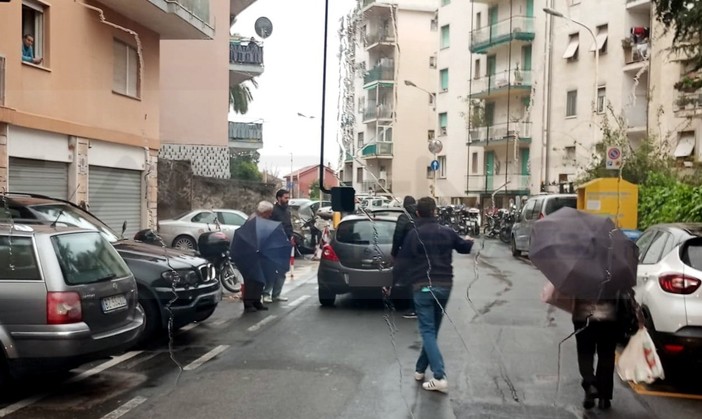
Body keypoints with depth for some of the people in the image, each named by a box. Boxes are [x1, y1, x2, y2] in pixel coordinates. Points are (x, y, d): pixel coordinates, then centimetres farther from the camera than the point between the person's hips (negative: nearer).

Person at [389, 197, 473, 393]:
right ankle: (420, 369, 28)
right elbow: (464, 246, 23)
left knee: (428, 332, -4)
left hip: (423, 287, -4)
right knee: (432, 330, 16)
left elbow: (402, 262, -4)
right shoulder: (447, 232, 5)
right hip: (444, 286, 4)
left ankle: (440, 378, -16)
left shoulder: (414, 234, -6)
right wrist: (471, 242, 46)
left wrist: (391, 283, 9)